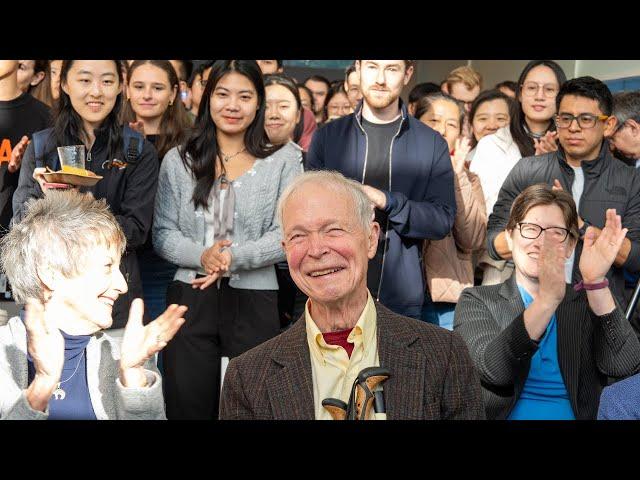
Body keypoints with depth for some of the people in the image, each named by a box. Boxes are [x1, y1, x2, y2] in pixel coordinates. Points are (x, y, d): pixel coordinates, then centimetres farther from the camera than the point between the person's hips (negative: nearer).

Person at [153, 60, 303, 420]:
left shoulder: (284, 159, 1)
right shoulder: (178, 160, 7)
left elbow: (287, 234, -5)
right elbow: (163, 234, 4)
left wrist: (233, 259, -20)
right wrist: (202, 256, -16)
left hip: (254, 301, -1)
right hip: (190, 298, 2)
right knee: (187, 407, 7)